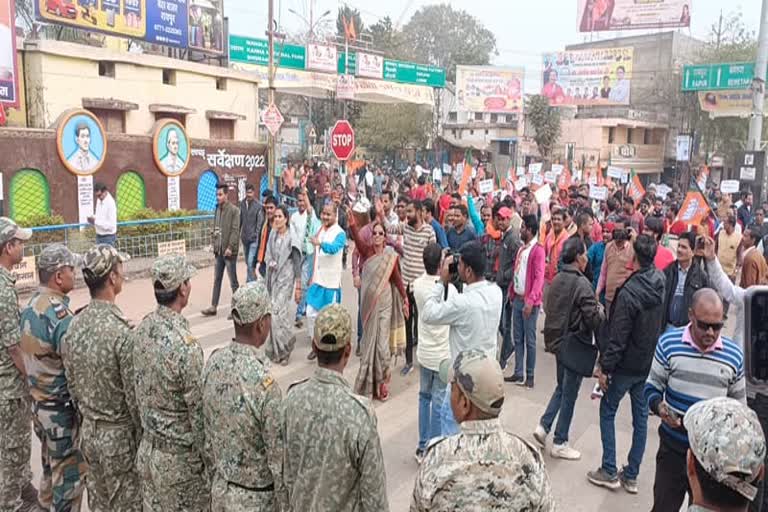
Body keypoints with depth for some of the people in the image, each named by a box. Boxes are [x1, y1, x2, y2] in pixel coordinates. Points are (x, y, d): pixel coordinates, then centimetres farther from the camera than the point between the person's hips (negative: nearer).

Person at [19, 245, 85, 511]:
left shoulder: (30, 306, 1)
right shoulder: (59, 314, -26)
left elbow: (31, 354, 10)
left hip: (39, 403, 9)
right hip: (62, 408, -9)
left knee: (50, 468, 24)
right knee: (69, 474, 7)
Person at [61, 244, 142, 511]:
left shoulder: (73, 326, -4)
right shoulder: (122, 332, -26)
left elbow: (73, 386, 7)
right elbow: (135, 398, -20)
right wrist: (146, 438, -6)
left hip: (88, 432, 7)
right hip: (120, 435, -7)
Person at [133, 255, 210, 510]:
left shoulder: (141, 330, -4)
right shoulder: (185, 345, -29)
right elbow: (198, 414, -22)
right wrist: (210, 461, -10)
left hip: (148, 448, 7)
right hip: (179, 456, -7)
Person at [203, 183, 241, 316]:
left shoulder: (234, 210, -10)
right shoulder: (217, 209, 11)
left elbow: (235, 230, -15)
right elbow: (215, 228, 16)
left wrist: (230, 247, -19)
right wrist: (214, 243, 7)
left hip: (229, 251, -7)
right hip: (219, 251, 7)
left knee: (233, 281, 2)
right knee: (217, 279, 12)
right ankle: (213, 307, 18)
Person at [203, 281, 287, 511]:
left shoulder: (214, 362, -9)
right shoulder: (264, 382, -30)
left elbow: (207, 431, 4)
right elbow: (278, 457, -21)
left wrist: (218, 473, 17)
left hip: (220, 489, 6)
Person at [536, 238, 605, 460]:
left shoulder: (557, 279, 1)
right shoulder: (582, 284, -21)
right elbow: (593, 319, -20)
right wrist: (601, 310, -1)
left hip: (557, 341, 7)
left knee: (562, 387, 24)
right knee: (569, 394, 7)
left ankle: (544, 425, 17)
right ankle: (560, 443, 18)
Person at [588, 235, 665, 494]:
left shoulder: (629, 292, -26)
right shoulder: (660, 283, -3)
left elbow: (617, 336, -22)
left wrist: (605, 367, -13)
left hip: (627, 364, -7)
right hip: (650, 363, 7)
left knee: (607, 412, 10)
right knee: (640, 417, 14)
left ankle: (609, 472, 15)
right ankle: (631, 475, 24)